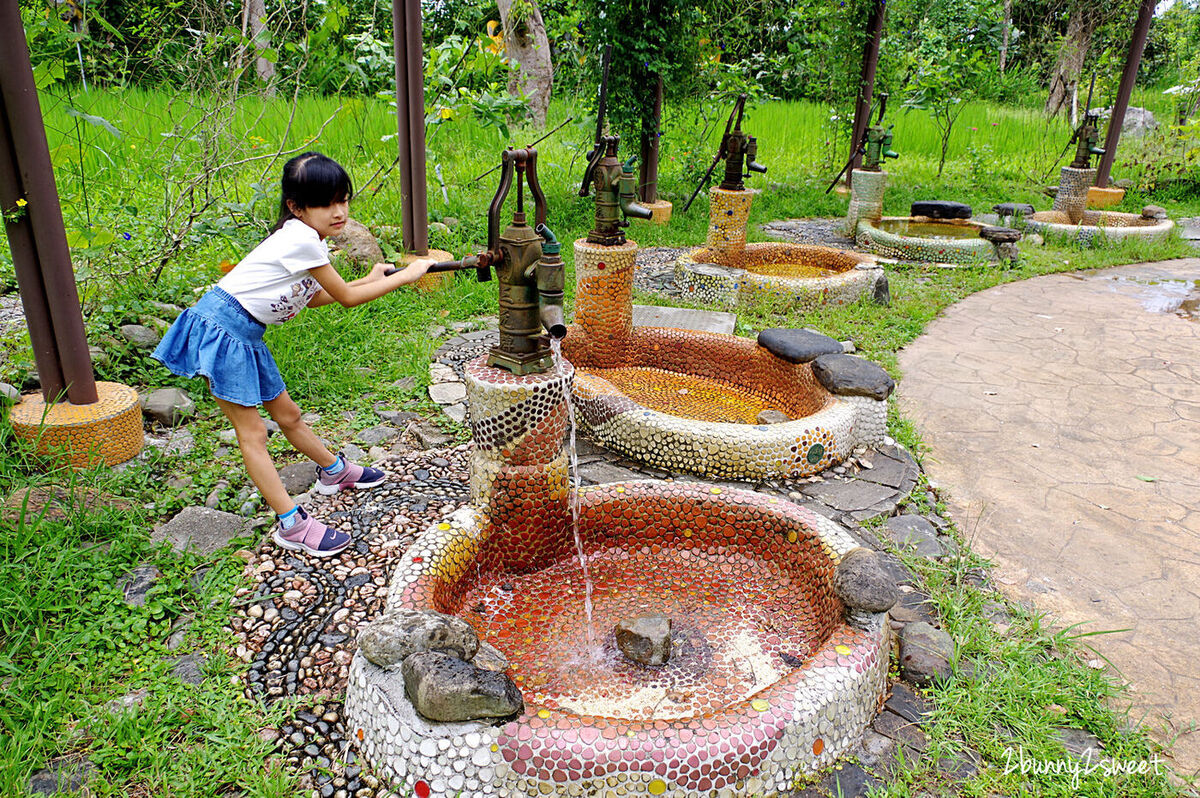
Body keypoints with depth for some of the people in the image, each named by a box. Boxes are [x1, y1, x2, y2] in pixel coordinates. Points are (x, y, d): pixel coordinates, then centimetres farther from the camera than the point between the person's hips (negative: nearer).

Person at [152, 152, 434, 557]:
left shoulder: (308, 238, 7)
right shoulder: (301, 239, -21)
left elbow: (308, 298, 16)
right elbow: (347, 299, -13)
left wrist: (369, 280, 17)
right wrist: (406, 275, -6)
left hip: (246, 336, 9)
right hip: (221, 326, -9)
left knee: (287, 414, 21)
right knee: (252, 432, -4)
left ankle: (334, 471, 39)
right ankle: (292, 525, -2)